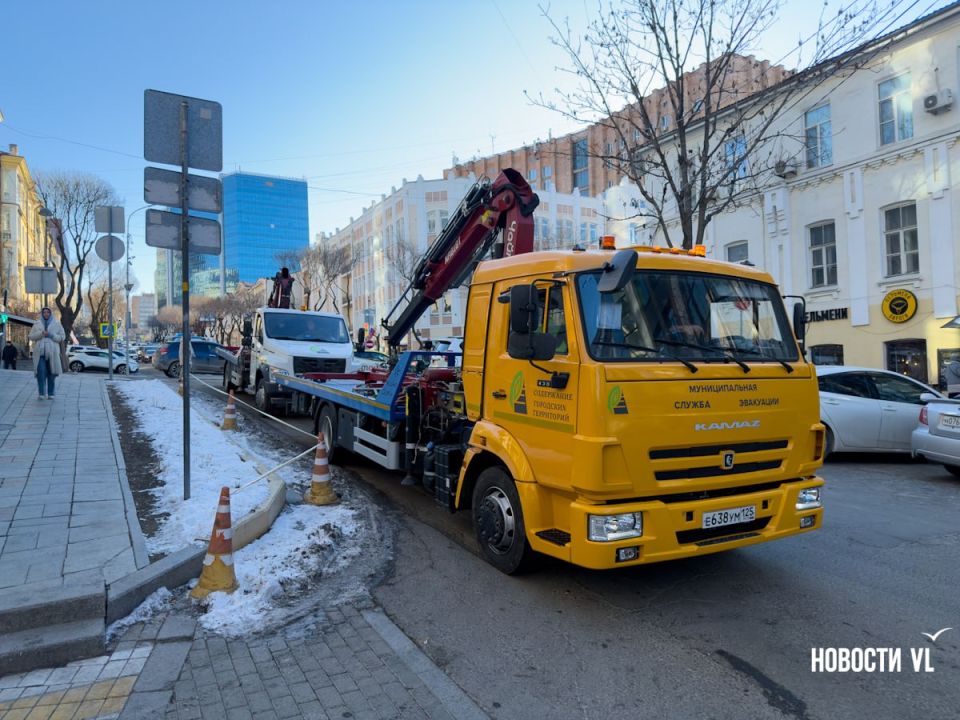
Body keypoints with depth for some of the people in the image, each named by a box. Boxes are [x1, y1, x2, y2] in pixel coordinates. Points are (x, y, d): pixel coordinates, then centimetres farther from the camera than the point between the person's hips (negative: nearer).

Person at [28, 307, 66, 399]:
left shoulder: (57, 324, 9)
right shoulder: (37, 324, 13)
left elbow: (62, 337, 5)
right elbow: (31, 336, 8)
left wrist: (52, 335, -10)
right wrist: (41, 333, -9)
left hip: (52, 352, 0)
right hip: (40, 351, 1)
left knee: (51, 373, -1)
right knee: (41, 372, -10)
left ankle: (50, 393, 6)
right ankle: (41, 393, -8)